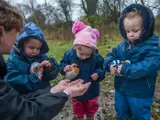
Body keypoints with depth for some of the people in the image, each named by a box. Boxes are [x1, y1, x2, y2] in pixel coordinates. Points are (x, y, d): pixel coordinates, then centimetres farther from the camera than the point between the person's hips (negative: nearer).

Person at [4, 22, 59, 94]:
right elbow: (12, 80, -12)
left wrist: (50, 67, -14)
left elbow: (52, 75, 6)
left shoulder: (42, 57, 4)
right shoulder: (13, 60, -5)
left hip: (44, 92, 2)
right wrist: (31, 79, -21)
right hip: (25, 95, -2)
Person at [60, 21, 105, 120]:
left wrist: (98, 74, -31)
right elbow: (62, 65, -6)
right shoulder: (69, 55, -18)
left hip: (91, 93, 0)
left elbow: (102, 70, -9)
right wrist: (65, 68, -29)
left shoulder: (97, 57, -20)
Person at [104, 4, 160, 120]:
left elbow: (148, 67, -32)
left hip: (140, 94, -5)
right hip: (120, 90, 5)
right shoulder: (123, 45, -3)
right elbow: (111, 55, 0)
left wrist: (126, 69, -35)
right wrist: (111, 64, -22)